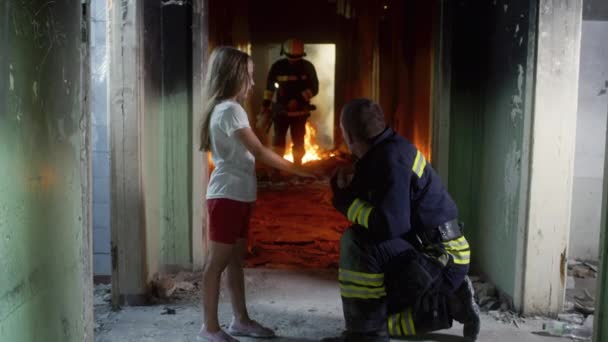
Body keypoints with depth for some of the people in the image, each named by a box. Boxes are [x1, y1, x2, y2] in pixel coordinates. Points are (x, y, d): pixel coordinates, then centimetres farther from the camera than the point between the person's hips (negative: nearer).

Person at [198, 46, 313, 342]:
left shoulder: (224, 108, 15)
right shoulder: (230, 110, -16)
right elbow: (260, 152, -19)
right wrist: (297, 170, -13)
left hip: (237, 195, 10)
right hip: (227, 196, -10)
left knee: (235, 259, 13)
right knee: (218, 261, -3)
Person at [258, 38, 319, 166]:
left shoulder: (307, 67, -5)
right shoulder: (277, 67, -5)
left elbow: (314, 88, -5)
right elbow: (269, 88, 1)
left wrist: (298, 100, -18)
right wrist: (265, 110, 0)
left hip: (299, 111, 0)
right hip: (280, 110, 0)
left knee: (298, 142, 7)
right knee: (278, 140, -6)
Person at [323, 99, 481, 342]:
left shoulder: (392, 156, -22)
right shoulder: (380, 152, 7)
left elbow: (389, 225, -31)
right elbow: (370, 208, 15)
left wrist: (347, 202, -16)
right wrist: (345, 187, -2)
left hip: (442, 258, -10)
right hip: (425, 251, 10)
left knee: (356, 242, -26)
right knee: (374, 311, 19)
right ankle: (448, 303, 18)